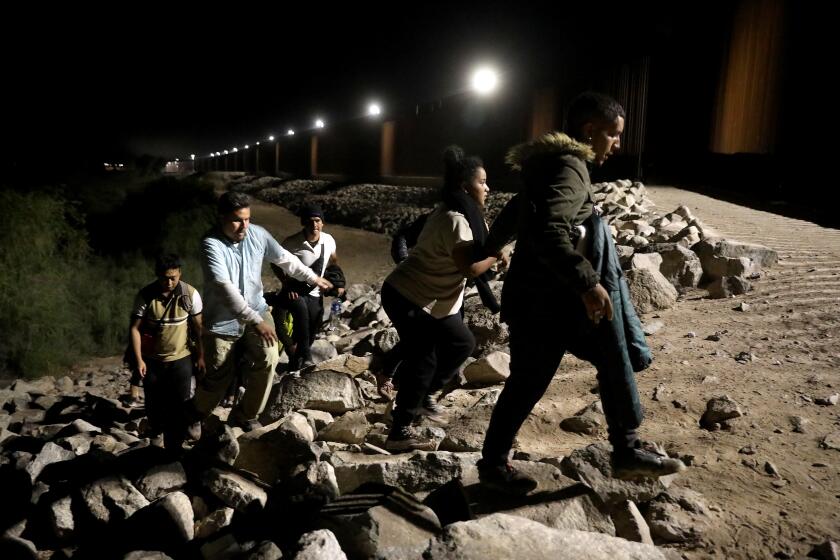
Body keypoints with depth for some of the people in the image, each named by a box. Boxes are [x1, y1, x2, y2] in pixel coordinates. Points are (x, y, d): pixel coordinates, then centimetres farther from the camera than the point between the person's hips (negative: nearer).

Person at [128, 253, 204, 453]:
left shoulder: (190, 294, -11)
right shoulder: (145, 295, -11)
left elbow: (198, 327, -3)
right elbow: (135, 328, -7)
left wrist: (200, 356, -2)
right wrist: (138, 359, -11)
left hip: (181, 359, -1)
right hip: (152, 360, 1)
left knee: (178, 406, 1)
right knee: (153, 404, 14)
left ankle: (174, 448, 13)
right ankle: (156, 431, 42)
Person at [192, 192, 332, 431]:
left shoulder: (258, 234, -7)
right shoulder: (211, 244, -23)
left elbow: (285, 259, 9)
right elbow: (225, 288, -31)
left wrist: (313, 278, 17)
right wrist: (255, 321, -35)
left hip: (256, 310, 4)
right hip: (222, 320, -4)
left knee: (267, 359, -12)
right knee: (219, 376, 6)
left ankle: (245, 415, 10)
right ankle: (196, 414, 38)